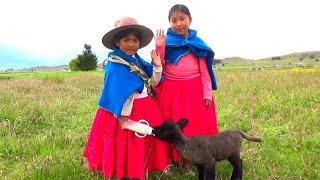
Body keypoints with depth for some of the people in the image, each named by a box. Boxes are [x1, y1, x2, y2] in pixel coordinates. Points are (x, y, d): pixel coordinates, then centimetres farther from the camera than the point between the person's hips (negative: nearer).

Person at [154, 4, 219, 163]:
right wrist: (159, 46, -12)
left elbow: (204, 71, 7)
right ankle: (169, 160, 21)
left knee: (196, 126, 5)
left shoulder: (197, 43, 5)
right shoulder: (165, 41, 2)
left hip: (194, 90, 2)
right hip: (170, 91, -1)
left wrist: (207, 94, 2)